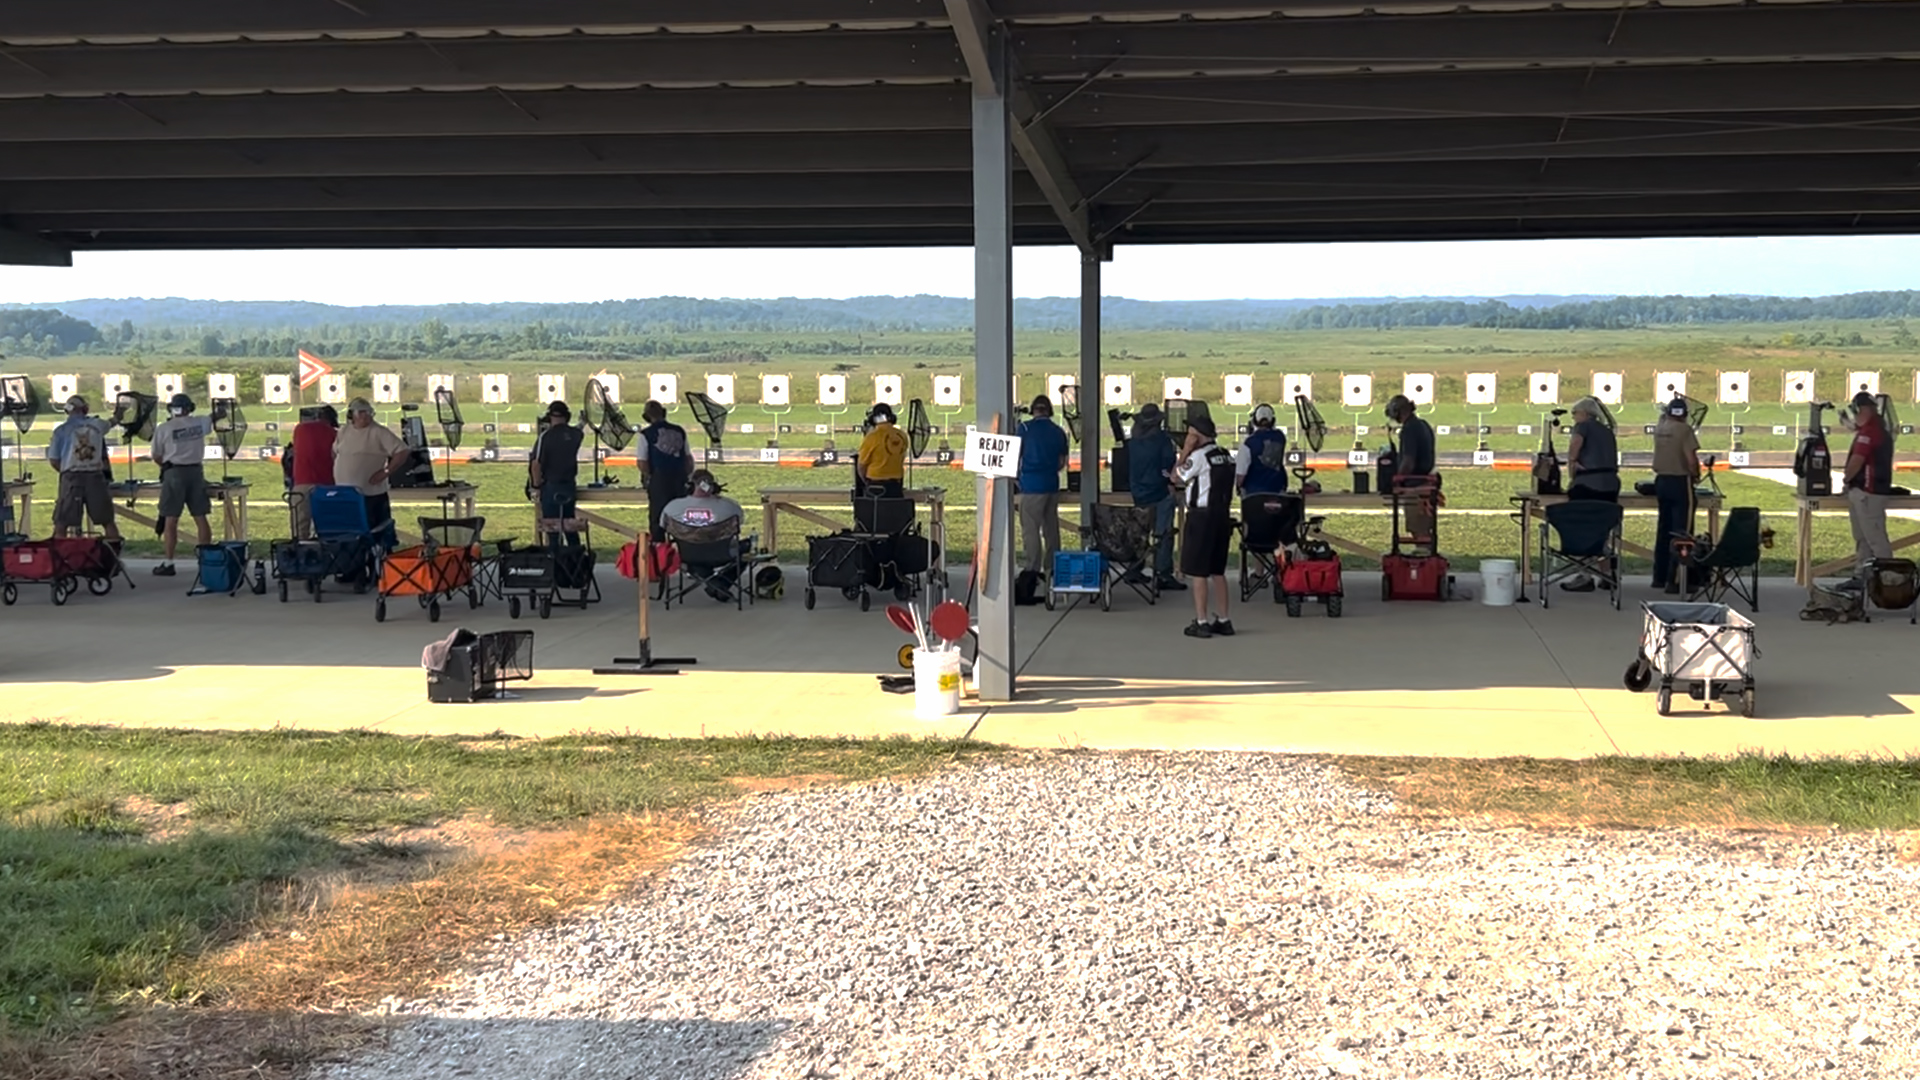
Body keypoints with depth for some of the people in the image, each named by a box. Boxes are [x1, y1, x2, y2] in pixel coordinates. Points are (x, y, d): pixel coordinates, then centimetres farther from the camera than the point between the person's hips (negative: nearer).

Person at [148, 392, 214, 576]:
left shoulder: (163, 428, -4)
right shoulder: (200, 423, 3)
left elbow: (156, 457, 4)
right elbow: (211, 426, 28)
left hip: (174, 472, -3)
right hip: (196, 471, 3)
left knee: (170, 520, 0)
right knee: (201, 518, 7)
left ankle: (169, 564, -1)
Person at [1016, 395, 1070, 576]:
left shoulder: (1025, 429, -7)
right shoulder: (1058, 432, 7)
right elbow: (1062, 462, 13)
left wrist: (1015, 478, 9)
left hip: (1032, 485, -5)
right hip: (1052, 485, 5)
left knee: (1030, 528, -4)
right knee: (1051, 527, 13)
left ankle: (1033, 570, -8)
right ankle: (1053, 567, 18)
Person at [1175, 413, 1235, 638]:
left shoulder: (1199, 456, -14)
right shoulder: (1226, 456, 12)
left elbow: (1179, 478, -5)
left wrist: (1186, 450, -5)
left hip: (1202, 516, -8)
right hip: (1223, 515, 8)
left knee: (1198, 571, -3)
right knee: (1217, 571, 14)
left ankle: (1201, 622, -4)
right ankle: (1223, 620, 16)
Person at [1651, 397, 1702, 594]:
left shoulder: (1660, 427, 6)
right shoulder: (1684, 429, -12)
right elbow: (1691, 459, -17)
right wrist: (1696, 476, -2)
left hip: (1661, 481, 7)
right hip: (1680, 482, -7)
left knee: (1663, 529, 16)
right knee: (1681, 532, -3)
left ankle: (1659, 577, 22)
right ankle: (1674, 580, -6)